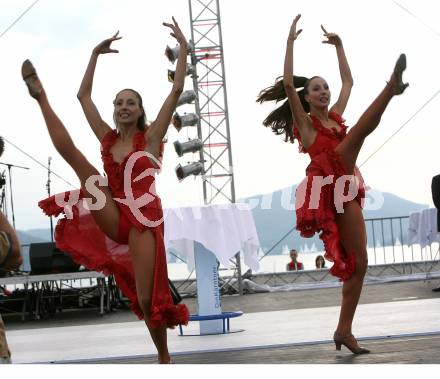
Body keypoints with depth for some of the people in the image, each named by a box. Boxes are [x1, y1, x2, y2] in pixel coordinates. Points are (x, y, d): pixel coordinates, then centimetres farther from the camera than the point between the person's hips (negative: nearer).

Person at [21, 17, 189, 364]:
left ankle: (164, 357, 11)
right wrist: (96, 54, 17)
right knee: (69, 151, -8)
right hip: (114, 218, 4)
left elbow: (177, 91, -7)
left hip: (144, 220, -3)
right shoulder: (108, 139, 11)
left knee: (147, 298, -5)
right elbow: (84, 95, 16)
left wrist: (183, 47, -10)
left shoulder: (150, 137, 0)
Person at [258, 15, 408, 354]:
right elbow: (288, 84, -2)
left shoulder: (336, 116, 28)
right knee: (365, 126, -21)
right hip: (327, 187, -6)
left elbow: (348, 81, 38)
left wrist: (339, 46, 38)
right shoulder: (304, 121, 10)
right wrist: (291, 41, -1)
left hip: (345, 189, 7)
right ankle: (391, 88, -48)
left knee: (358, 262, -2)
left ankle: (344, 331, -1)